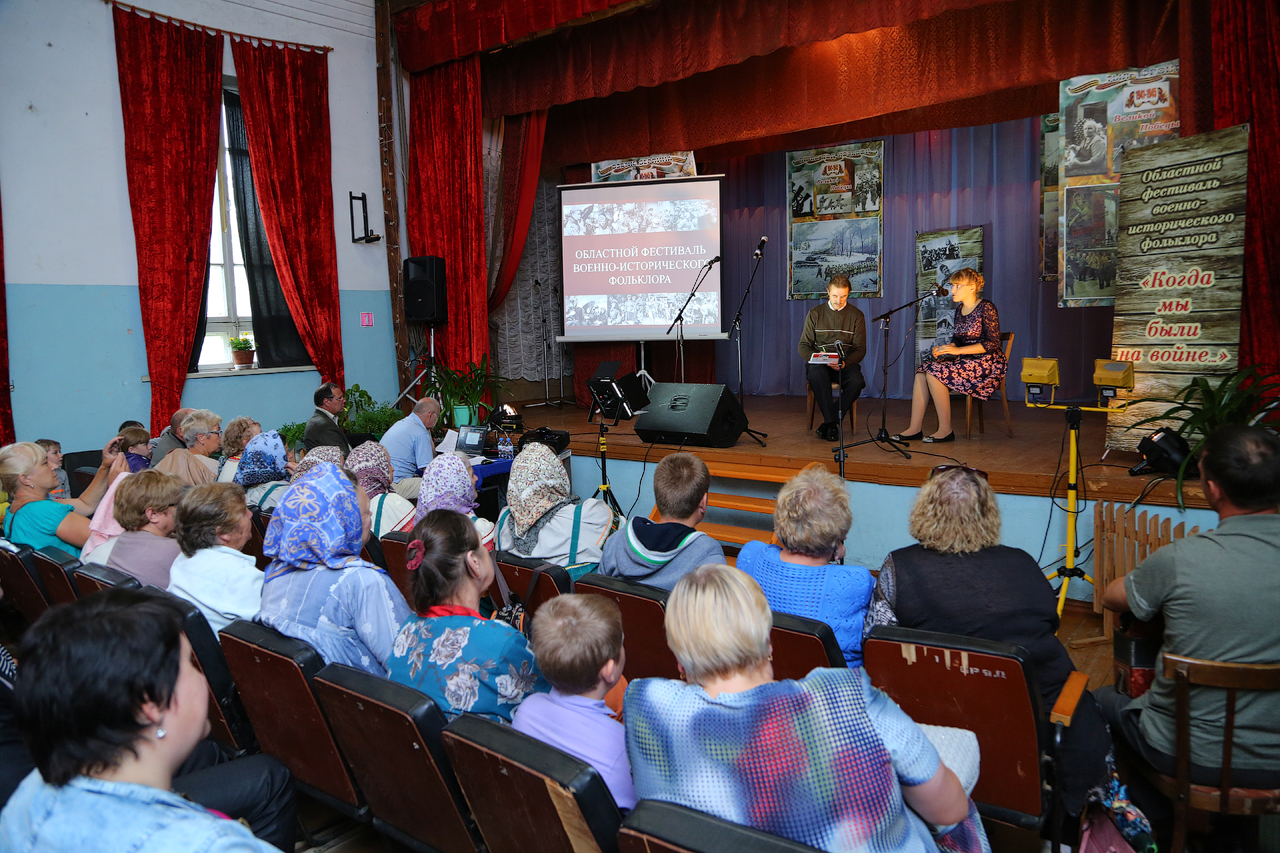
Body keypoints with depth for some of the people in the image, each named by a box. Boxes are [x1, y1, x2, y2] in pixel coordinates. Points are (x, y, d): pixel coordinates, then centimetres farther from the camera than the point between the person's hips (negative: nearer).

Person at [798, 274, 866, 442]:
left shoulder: (856, 315, 7)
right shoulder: (815, 313, 7)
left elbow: (860, 349, 3)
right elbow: (804, 345, 6)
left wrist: (845, 362, -18)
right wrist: (814, 357, -18)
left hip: (846, 364, 1)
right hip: (819, 364, 0)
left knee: (857, 381, -34)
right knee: (816, 374, -38)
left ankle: (829, 422, -21)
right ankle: (832, 423, -31)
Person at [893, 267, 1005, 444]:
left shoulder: (986, 308, -11)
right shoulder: (960, 309, 14)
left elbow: (992, 344, -17)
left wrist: (957, 350, -21)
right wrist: (944, 349, -1)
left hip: (987, 363, -8)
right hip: (966, 362, 8)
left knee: (935, 371, -26)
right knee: (922, 370, -13)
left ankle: (945, 430, -20)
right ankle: (915, 429, -19)